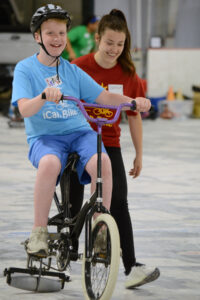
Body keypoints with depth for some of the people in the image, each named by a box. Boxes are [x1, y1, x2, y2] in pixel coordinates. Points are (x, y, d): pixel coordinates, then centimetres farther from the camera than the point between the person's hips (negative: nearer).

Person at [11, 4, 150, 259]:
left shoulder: (72, 71, 16)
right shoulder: (25, 69, 4)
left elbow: (103, 96, 10)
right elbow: (24, 109, -11)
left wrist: (133, 101, -8)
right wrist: (44, 96, -32)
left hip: (80, 131, 3)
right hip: (44, 135, -3)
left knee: (102, 161, -30)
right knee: (50, 163, -38)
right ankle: (39, 232, -24)